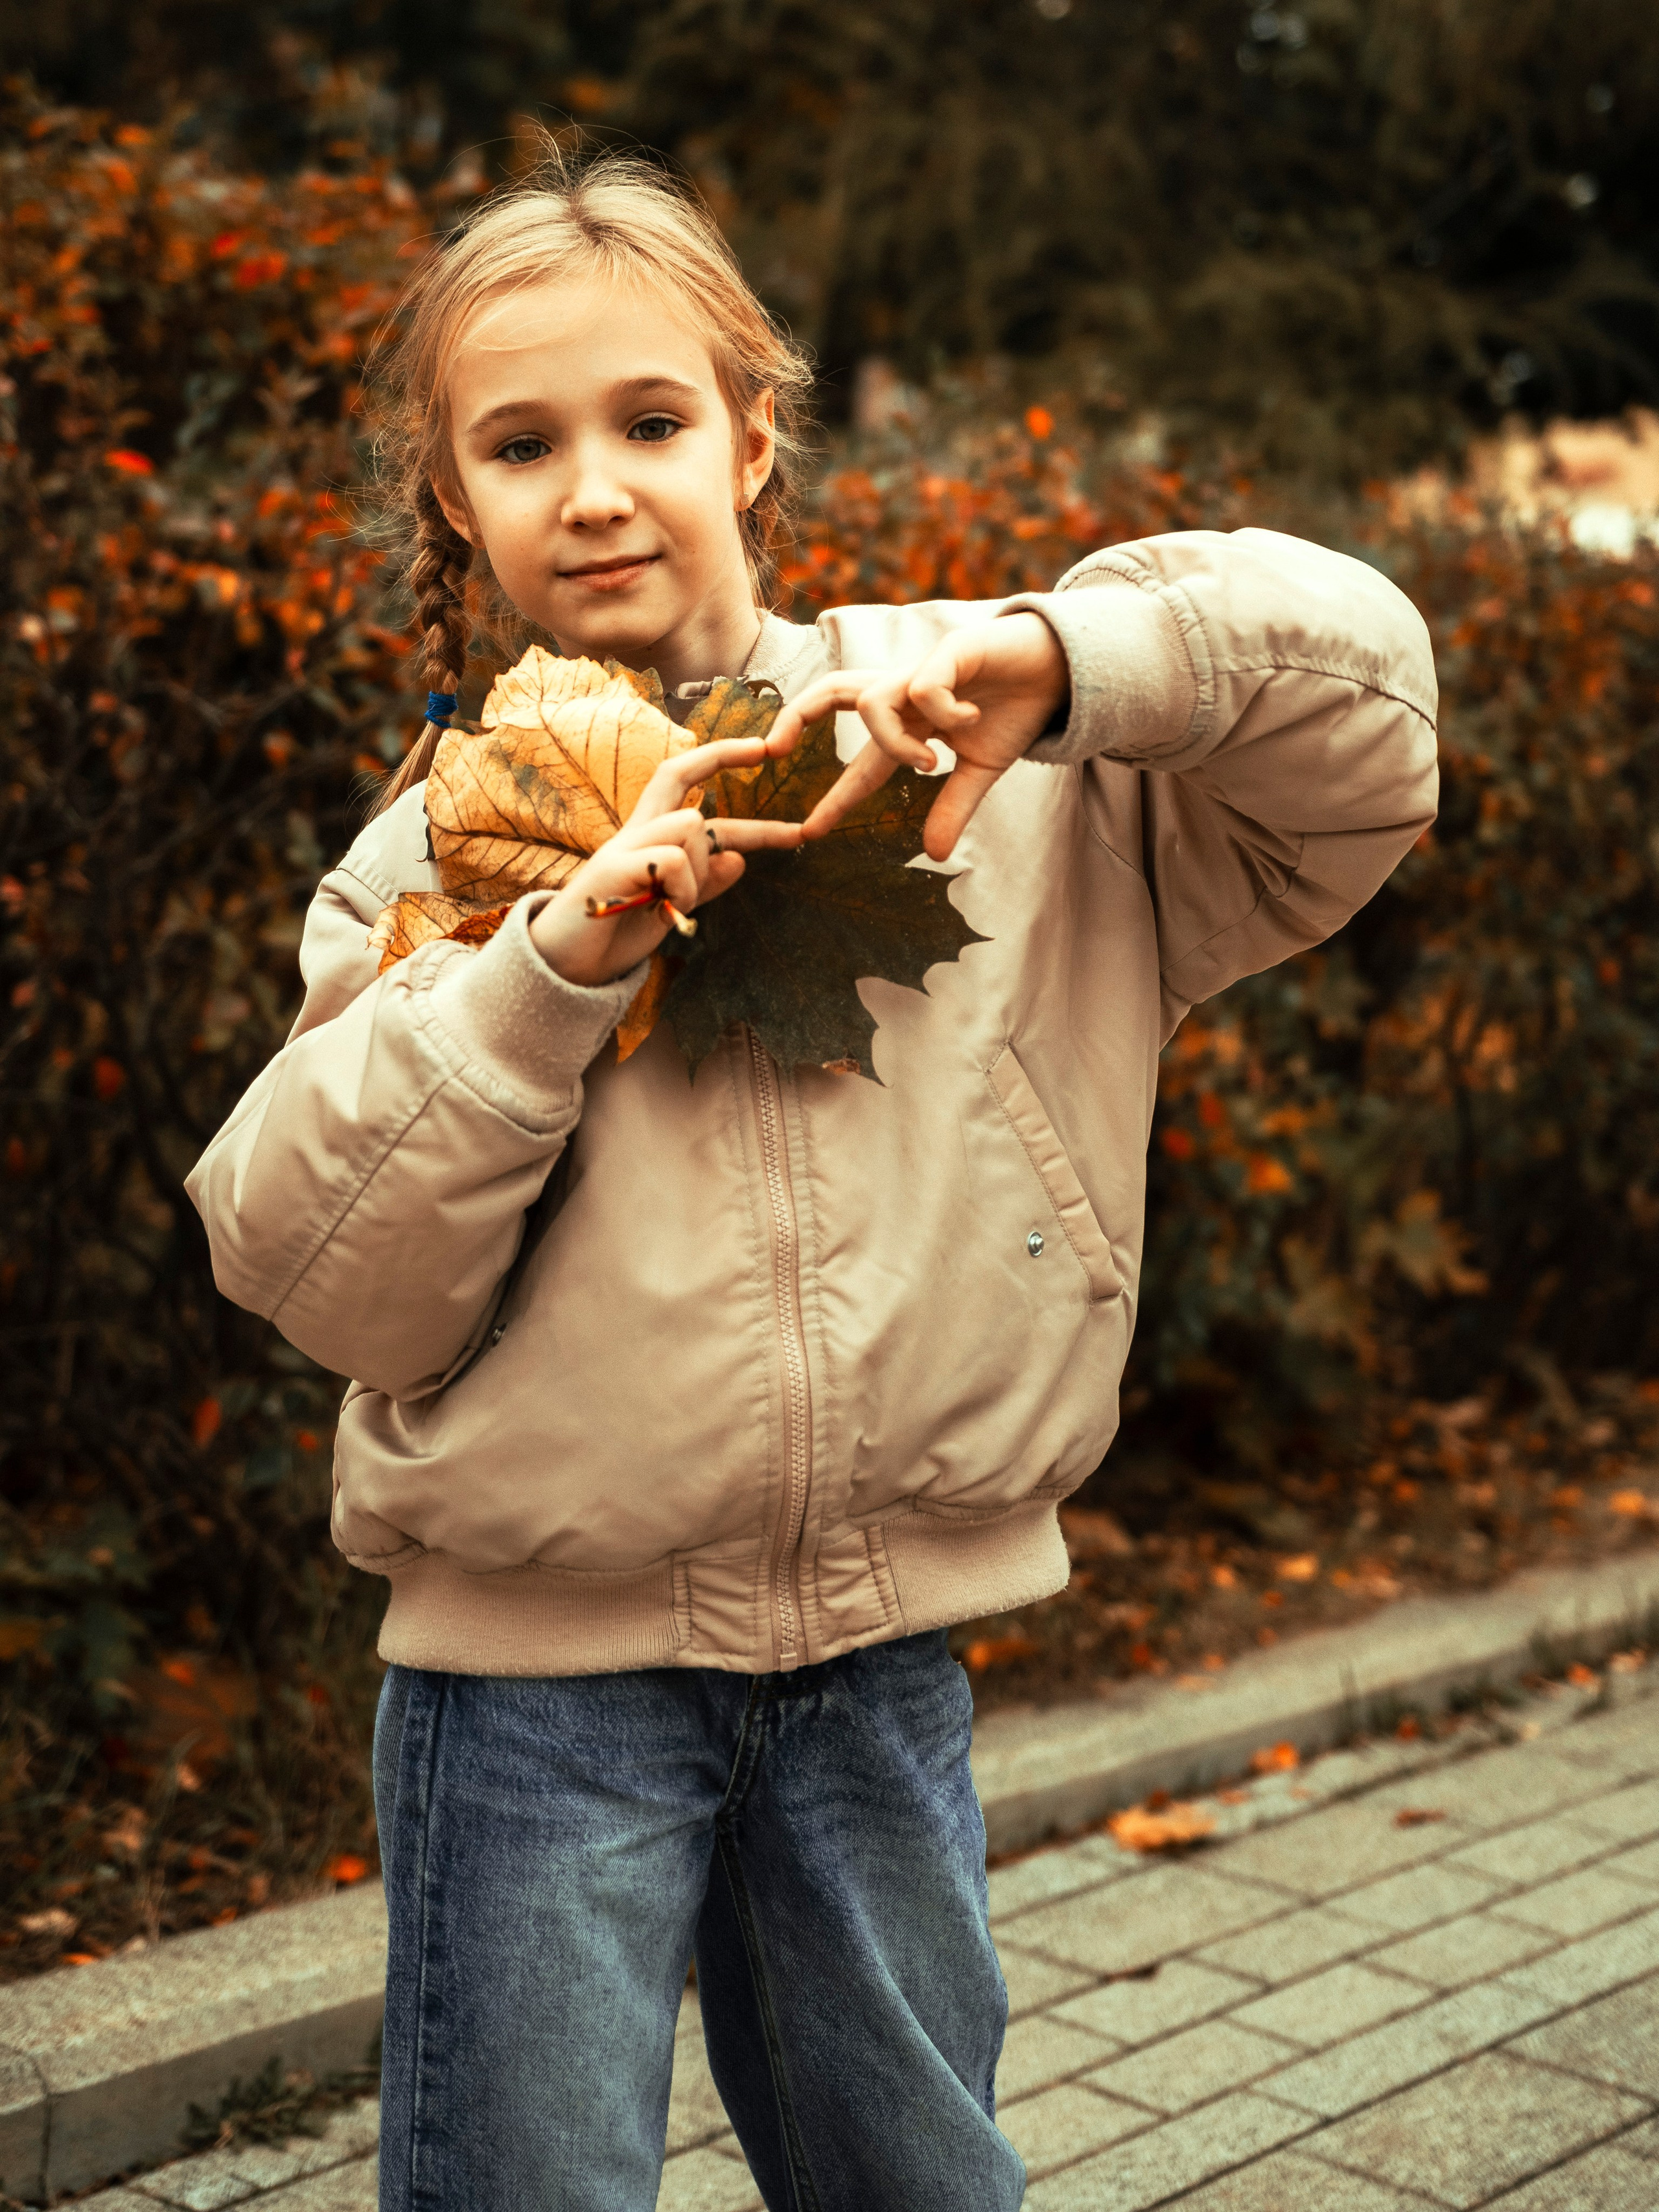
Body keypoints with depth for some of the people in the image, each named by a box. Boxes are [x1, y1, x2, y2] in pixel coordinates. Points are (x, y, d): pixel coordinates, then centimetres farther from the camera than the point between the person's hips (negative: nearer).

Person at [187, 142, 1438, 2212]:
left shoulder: (983, 754, -1)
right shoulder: (440, 847, -1)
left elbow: (1360, 698, -5)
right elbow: (327, 1272, -8)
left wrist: (1056, 655, -21)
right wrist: (547, 972, -21)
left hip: (880, 1649, 1)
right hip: (538, 1672, -1)